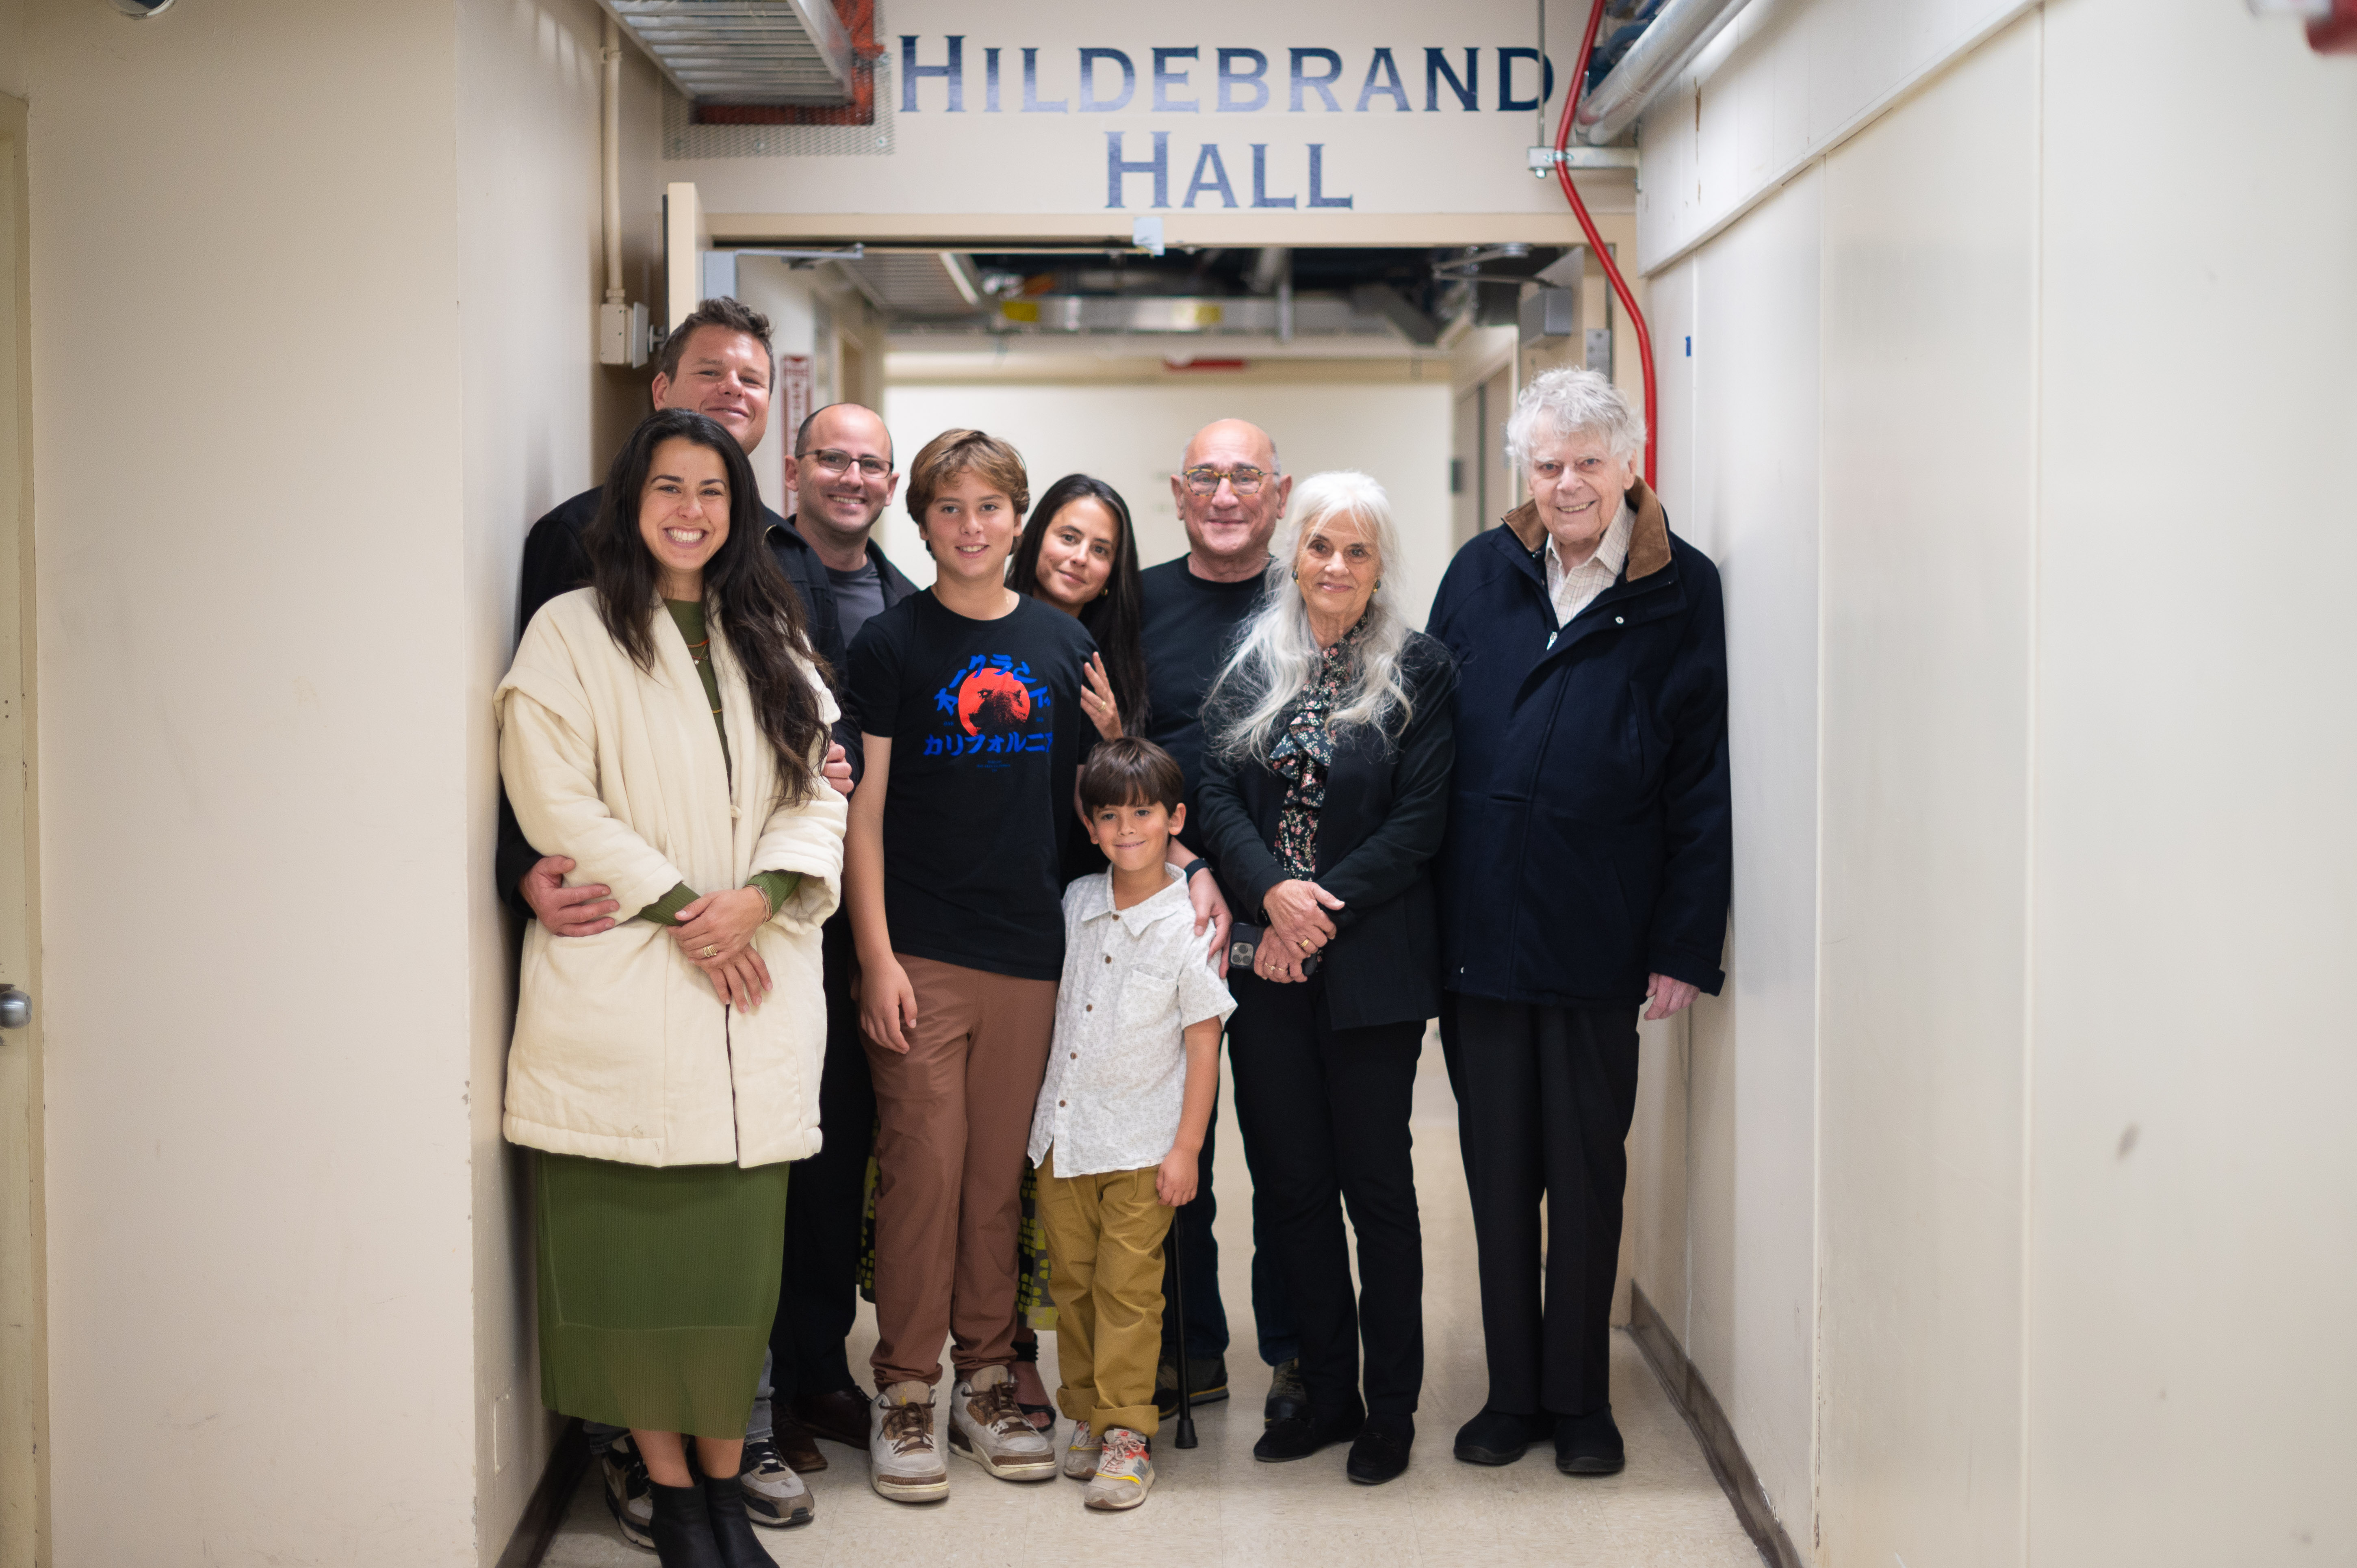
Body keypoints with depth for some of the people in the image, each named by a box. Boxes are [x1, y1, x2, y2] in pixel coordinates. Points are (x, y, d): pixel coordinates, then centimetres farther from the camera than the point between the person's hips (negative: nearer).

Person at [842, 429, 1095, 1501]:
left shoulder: (1063, 646, 9)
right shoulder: (891, 644, -1)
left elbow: (1088, 797, 16)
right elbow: (862, 808, -3)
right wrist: (876, 956, -9)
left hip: (1030, 953, 3)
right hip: (920, 953, -3)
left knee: (1001, 1176, 9)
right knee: (923, 1168, -3)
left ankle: (987, 1384, 21)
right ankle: (904, 1393, 9)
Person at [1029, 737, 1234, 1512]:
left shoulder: (1188, 927, -11)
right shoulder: (1075, 903, 4)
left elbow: (1204, 1042, -8)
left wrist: (1187, 1148, -10)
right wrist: (1043, 1105, 14)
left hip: (1140, 1146, -5)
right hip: (1063, 1131, 5)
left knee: (1128, 1288, -2)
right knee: (1072, 1281, 10)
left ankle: (1127, 1432, 6)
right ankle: (1085, 1416, 21)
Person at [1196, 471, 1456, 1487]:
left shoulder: (1417, 670, -1)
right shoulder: (1249, 664, 8)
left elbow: (1419, 821, -6)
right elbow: (1215, 793, 1)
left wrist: (1325, 908, -13)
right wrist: (1274, 891, -14)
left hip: (1371, 963, -3)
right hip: (1266, 962, 3)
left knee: (1376, 1183, 3)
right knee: (1289, 1184, 8)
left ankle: (1392, 1405, 15)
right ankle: (1328, 1392, 21)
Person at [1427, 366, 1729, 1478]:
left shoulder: (1682, 593, -2)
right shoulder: (1481, 574, 6)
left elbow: (1702, 781, -3)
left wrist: (1685, 945, -7)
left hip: (1597, 938, -2)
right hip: (1476, 928, 2)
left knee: (1588, 1175, 9)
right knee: (1498, 1173, 11)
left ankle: (1580, 1397, 23)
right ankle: (1512, 1393, 23)